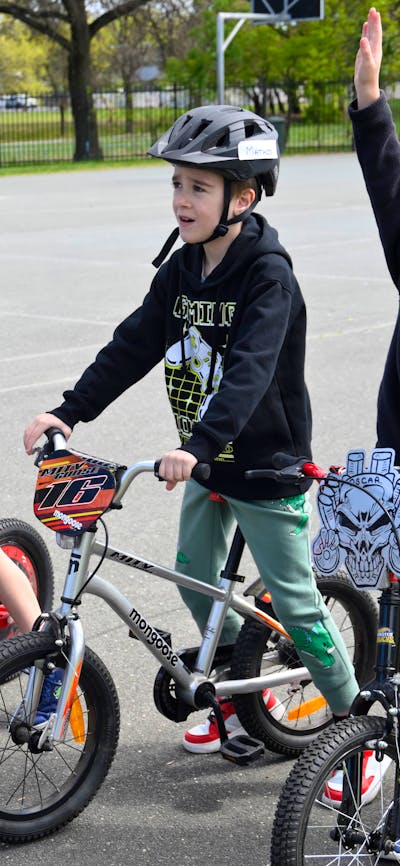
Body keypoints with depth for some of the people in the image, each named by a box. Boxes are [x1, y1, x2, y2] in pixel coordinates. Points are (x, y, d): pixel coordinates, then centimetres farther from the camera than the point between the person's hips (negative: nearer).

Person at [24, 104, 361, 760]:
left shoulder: (268, 274, -21)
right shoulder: (182, 268, 2)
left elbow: (251, 370, -33)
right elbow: (134, 344, 1)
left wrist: (199, 444, -45)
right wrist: (69, 411, -9)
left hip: (267, 466, -8)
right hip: (207, 462, 8)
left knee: (294, 600, -1)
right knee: (195, 580, 15)